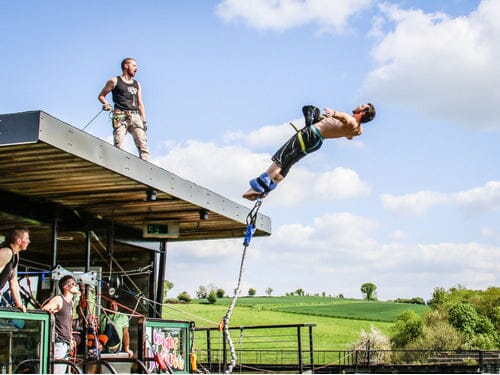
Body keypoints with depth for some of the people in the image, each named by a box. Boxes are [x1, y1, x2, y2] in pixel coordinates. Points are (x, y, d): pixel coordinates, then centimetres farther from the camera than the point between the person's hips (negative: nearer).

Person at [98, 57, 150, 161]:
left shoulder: (137, 85, 25)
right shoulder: (114, 81, 13)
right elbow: (101, 96, 16)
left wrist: (144, 121, 11)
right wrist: (106, 104, -5)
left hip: (135, 116, 3)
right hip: (120, 116, -3)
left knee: (143, 143, -13)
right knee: (118, 144, -17)